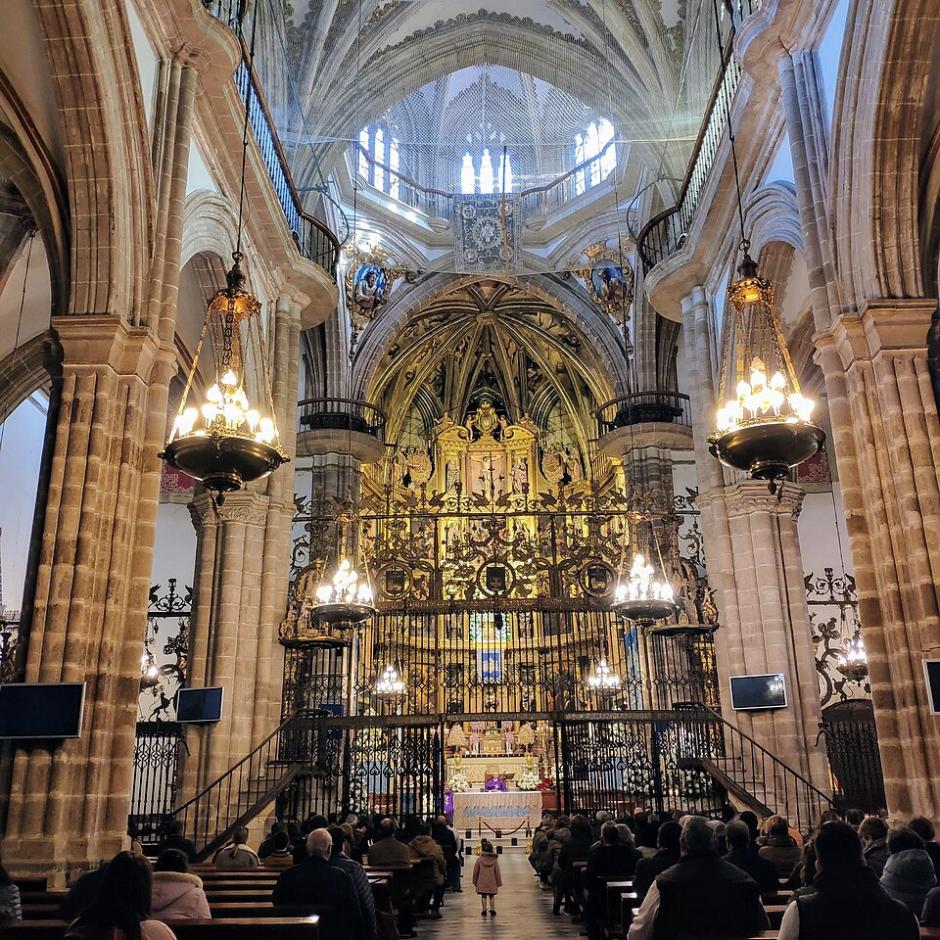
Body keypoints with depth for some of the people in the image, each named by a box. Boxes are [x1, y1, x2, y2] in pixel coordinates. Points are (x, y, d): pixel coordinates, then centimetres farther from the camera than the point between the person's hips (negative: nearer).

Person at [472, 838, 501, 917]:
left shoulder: (479, 860, -7)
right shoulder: (494, 860, -5)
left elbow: (475, 872, -1)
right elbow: (497, 872, 1)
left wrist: (475, 883, 11)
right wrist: (498, 883, 10)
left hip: (482, 883, -1)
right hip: (492, 883, 1)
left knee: (483, 896, 8)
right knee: (491, 896, 13)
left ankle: (484, 910, 6)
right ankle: (492, 910, 12)